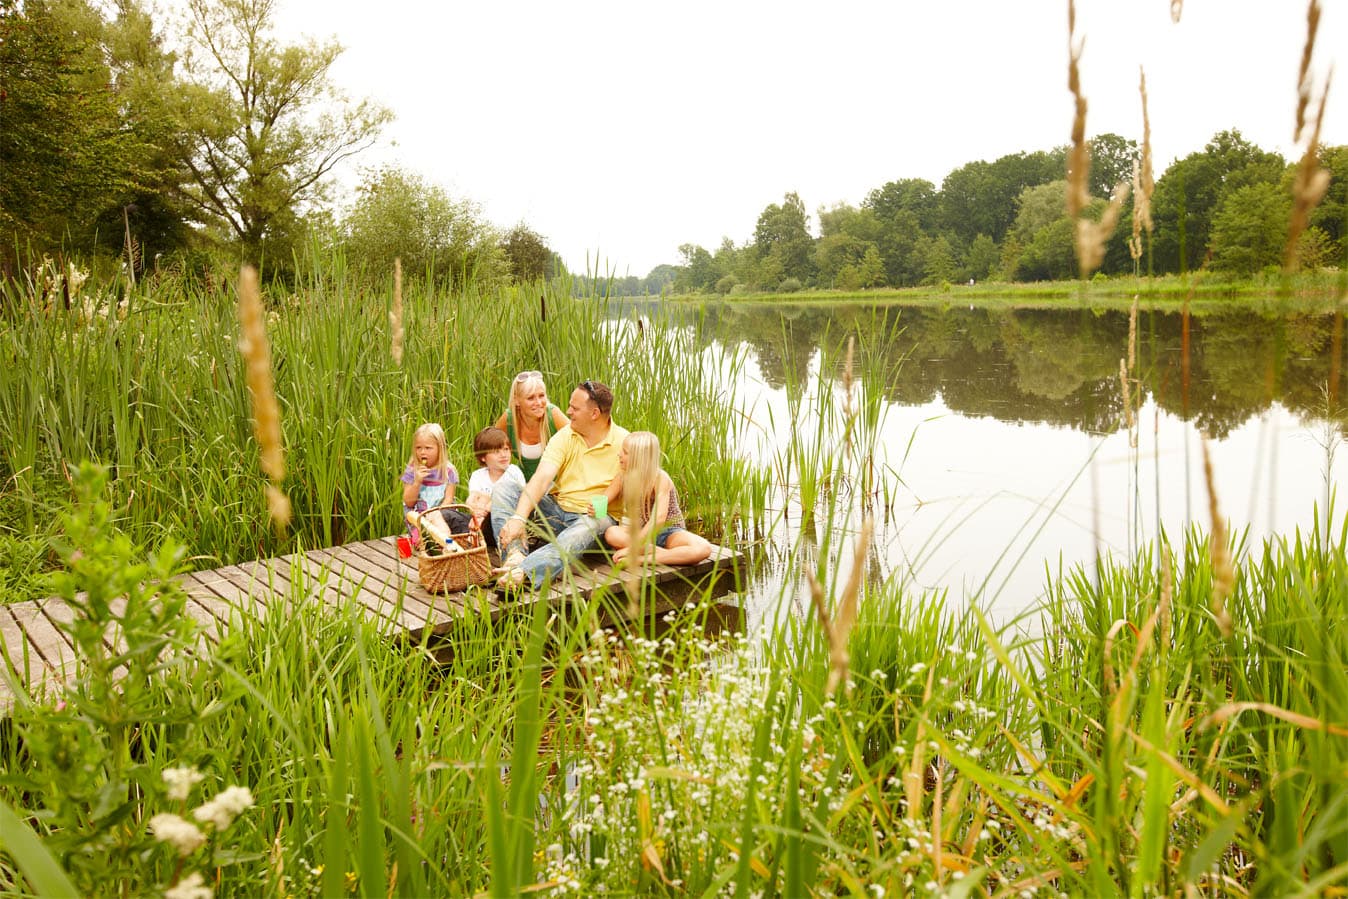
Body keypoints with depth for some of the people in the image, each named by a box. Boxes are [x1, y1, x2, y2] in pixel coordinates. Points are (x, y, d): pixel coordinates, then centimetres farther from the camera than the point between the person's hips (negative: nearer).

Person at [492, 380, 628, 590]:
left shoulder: (624, 443, -8)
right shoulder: (565, 436, 0)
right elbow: (542, 478, -14)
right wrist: (518, 518, -28)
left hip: (594, 517, -4)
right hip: (557, 509, 5)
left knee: (592, 526, -41)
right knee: (502, 490, -12)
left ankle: (523, 572, -59)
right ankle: (515, 553, -37)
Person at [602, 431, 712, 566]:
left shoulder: (660, 478, -18)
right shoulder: (622, 476, -2)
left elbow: (659, 518, -29)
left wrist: (633, 548, -35)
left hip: (669, 531, -3)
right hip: (643, 531, 3)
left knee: (703, 549, -34)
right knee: (611, 533, -30)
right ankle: (662, 553, -29)